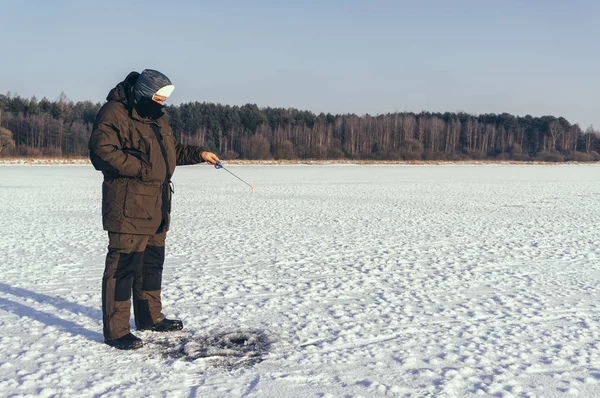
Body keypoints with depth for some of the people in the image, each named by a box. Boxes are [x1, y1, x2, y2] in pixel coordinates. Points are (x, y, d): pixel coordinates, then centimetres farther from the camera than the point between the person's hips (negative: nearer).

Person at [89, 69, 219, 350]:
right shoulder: (114, 114, -12)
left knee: (153, 261, 16)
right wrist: (141, 168, -22)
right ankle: (116, 330, 1)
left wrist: (199, 154, 17)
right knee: (124, 264, -7)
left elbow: (171, 150, 29)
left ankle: (150, 317, 30)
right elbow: (102, 151, -22)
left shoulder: (156, 117, 18)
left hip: (156, 204, 10)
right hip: (128, 203, -9)